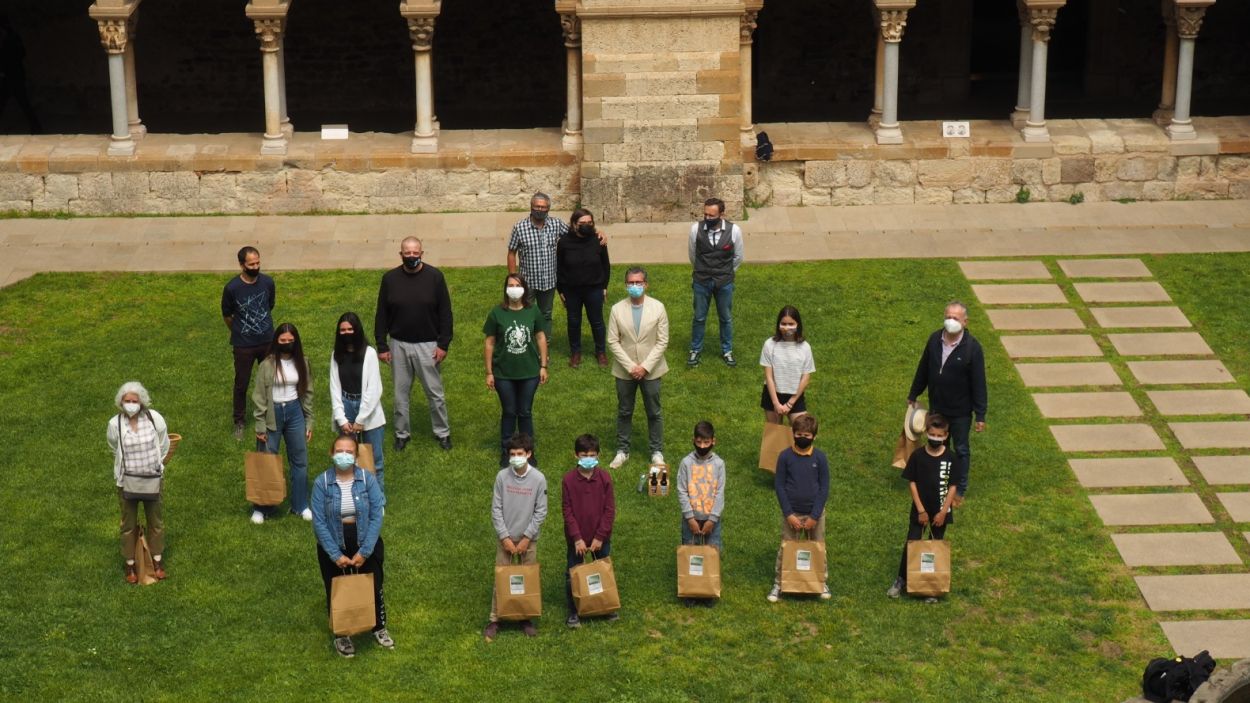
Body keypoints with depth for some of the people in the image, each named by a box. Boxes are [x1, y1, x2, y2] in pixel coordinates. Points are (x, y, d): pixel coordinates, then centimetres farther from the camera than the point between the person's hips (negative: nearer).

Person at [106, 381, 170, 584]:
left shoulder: (155, 419, -15)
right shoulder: (115, 424, -17)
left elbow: (163, 448, 0)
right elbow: (115, 451, 1)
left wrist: (156, 468, 5)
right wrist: (128, 469, 7)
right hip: (127, 482, -1)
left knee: (156, 521, 17)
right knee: (129, 524, 13)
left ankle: (157, 560, 36)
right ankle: (130, 564, 30)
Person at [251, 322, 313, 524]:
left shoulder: (302, 363, 1)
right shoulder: (268, 364, -11)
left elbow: (307, 393, 7)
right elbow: (259, 396, -8)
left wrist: (309, 422, 6)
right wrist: (260, 426, -9)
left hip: (295, 412, 3)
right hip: (272, 413, -3)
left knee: (300, 461, 10)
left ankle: (301, 505, 25)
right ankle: (261, 507, 19)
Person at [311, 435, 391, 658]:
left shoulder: (368, 479, -12)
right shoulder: (322, 483, -14)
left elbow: (377, 516, -12)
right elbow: (319, 522, -14)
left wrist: (364, 552, -16)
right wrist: (336, 555, -17)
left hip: (366, 541, 0)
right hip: (333, 544, 0)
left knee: (373, 587, 5)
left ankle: (379, 628, 32)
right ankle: (341, 636, 33)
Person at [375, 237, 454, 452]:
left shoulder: (435, 277, -9)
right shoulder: (390, 278, -4)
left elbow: (445, 312, -5)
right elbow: (382, 314, 3)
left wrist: (444, 344, -8)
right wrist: (382, 345, 1)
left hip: (428, 345, -2)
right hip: (399, 345, 2)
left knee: (435, 392, 7)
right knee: (400, 393, 12)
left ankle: (442, 432, 24)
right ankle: (402, 433, 27)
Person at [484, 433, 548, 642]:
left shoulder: (539, 479, -12)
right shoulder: (502, 476, -10)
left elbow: (541, 512, -7)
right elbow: (496, 509, -5)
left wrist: (526, 538, -10)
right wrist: (505, 537, -9)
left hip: (528, 539, 0)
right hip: (505, 538, 0)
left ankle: (526, 618, 24)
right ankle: (494, 620, 14)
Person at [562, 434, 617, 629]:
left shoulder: (604, 478, -7)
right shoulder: (568, 480, -10)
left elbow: (610, 510, -6)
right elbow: (567, 511, -8)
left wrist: (600, 537, -11)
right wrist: (577, 538, -14)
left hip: (600, 538, 1)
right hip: (576, 539, -1)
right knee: (572, 577, 6)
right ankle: (573, 613, 20)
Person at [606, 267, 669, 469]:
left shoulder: (658, 307, -9)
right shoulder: (617, 309, -7)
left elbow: (662, 341, -7)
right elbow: (613, 341, -5)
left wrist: (645, 367, -14)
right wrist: (630, 367, -13)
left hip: (651, 370, -1)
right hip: (624, 370, 1)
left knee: (654, 412, 10)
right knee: (624, 412, 13)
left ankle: (657, 451, 24)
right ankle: (622, 450, 27)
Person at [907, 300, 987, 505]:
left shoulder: (972, 347, -20)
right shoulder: (934, 339, -7)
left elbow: (978, 383, -16)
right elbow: (923, 369, 5)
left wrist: (980, 415, -14)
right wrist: (913, 395, 13)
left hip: (960, 411, -4)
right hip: (936, 407, 4)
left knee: (961, 450, 13)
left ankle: (960, 490, 28)